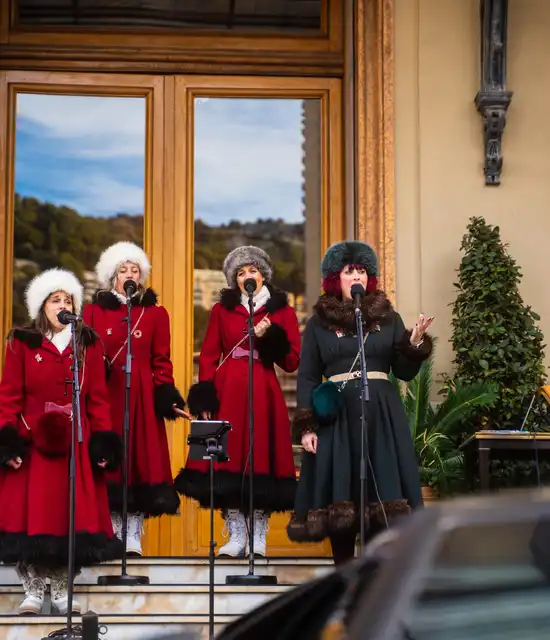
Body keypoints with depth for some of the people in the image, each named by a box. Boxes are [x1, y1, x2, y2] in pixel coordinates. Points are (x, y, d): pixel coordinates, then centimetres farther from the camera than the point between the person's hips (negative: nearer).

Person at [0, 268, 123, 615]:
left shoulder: (89, 344, 8)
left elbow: (98, 398, 6)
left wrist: (103, 442, -1)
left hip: (76, 444, 1)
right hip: (32, 443, -1)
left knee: (73, 519, 1)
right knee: (30, 517, -2)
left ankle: (62, 590, 12)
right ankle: (33, 591, 8)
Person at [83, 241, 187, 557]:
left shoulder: (156, 313, 10)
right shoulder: (94, 311, 10)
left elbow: (161, 361, 7)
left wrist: (167, 396, -4)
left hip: (142, 397, 0)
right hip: (104, 395, 0)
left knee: (142, 458, -2)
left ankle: (133, 539, 1)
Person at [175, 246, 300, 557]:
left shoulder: (283, 312, 8)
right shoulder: (222, 309, 11)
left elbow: (292, 362, 3)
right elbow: (209, 357, 8)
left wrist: (271, 336, -12)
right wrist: (205, 397, -4)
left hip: (263, 394, -1)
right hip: (227, 394, 1)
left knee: (261, 459, -2)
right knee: (228, 460, -3)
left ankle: (259, 537, 5)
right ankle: (236, 535, 2)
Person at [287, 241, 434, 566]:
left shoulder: (388, 317, 10)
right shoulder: (319, 323, 6)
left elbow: (405, 371, 9)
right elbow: (307, 378, 4)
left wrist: (415, 344, -10)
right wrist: (306, 426, -5)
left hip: (382, 414, 1)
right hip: (336, 414, -1)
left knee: (381, 492, -4)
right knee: (338, 495, -2)